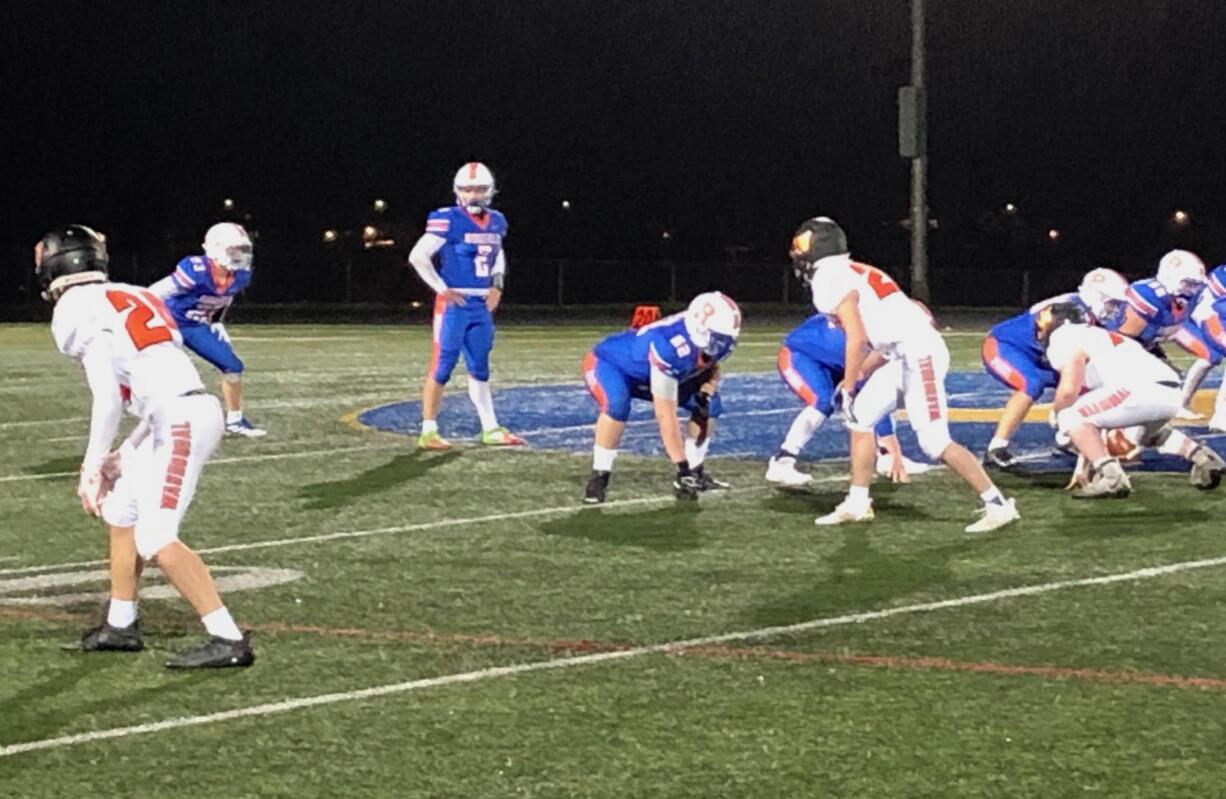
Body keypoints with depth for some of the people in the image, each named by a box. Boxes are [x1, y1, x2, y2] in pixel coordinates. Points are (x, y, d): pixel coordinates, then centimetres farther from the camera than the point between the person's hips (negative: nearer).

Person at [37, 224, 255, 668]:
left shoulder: (77, 312, -5)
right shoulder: (129, 298, 21)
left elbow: (108, 398, -12)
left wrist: (93, 466, -3)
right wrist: (125, 454, 27)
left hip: (181, 421, -9)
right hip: (188, 412, 9)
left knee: (157, 539, -10)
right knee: (121, 512, 22)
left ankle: (228, 640, -13)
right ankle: (120, 626, 33)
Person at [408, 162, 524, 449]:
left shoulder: (495, 222, 9)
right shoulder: (448, 220, -13)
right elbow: (418, 256, -14)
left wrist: (497, 285, 11)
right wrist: (442, 289, -14)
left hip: (482, 305, 7)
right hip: (454, 304, -7)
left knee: (479, 368, 13)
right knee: (442, 366, -5)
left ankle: (491, 429, 19)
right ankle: (428, 431, -1)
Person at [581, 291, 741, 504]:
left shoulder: (710, 339, -21)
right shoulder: (669, 345, -43)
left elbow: (711, 364, 7)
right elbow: (666, 417, -41)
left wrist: (708, 386, -17)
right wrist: (682, 468, -40)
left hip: (649, 374, 8)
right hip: (610, 364, -8)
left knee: (711, 404, -2)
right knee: (617, 405, -39)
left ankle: (695, 471, 10)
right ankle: (599, 477, -23)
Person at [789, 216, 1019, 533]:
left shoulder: (830, 280, -9)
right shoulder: (851, 274, 19)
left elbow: (857, 339, -18)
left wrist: (849, 388, -8)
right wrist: (860, 375, 24)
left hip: (918, 354, -10)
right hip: (904, 354, 10)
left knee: (936, 442, -9)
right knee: (861, 416, 14)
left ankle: (998, 506, -5)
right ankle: (858, 504, 20)